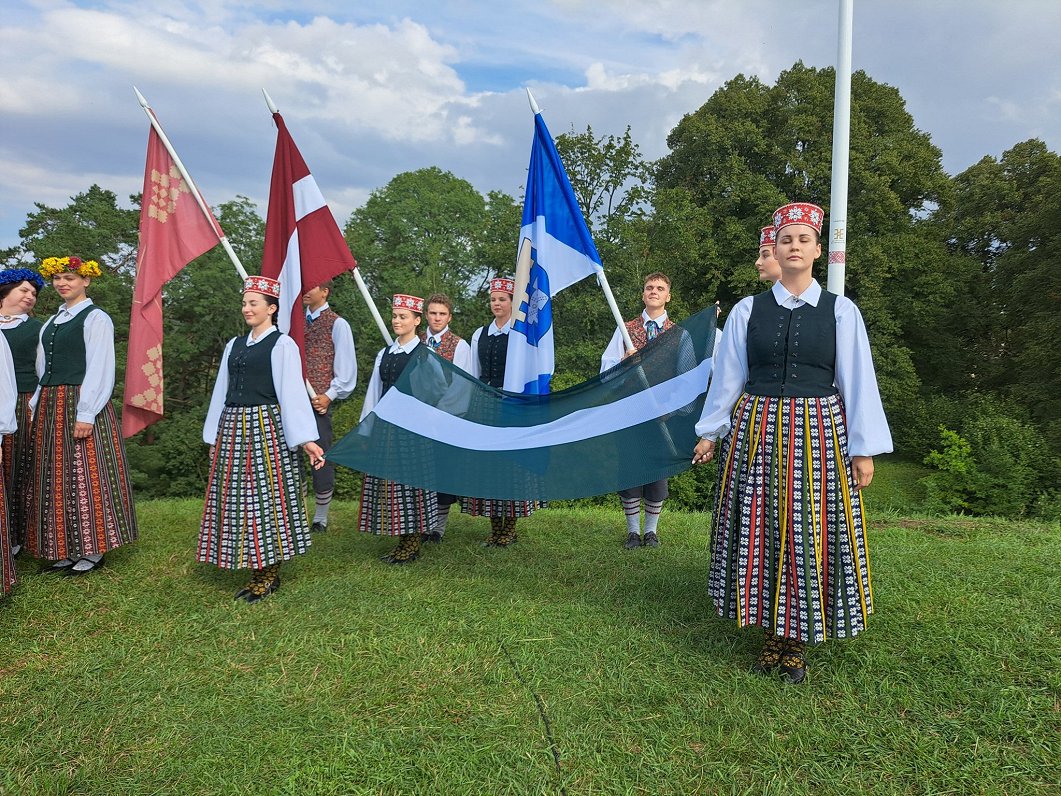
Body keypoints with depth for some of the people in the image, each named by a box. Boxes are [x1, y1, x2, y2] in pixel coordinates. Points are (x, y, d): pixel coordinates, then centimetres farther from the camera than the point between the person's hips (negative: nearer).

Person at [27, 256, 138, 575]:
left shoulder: (95, 318, -5)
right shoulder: (52, 322, 18)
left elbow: (99, 369, -13)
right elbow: (43, 369, 19)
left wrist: (85, 414, -19)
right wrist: (36, 407, 10)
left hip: (80, 404, -8)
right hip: (50, 407, 8)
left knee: (86, 476, -5)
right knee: (56, 477, 9)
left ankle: (93, 551, 4)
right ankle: (67, 549, 18)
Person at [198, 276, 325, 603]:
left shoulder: (282, 345, -4)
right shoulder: (234, 345, 15)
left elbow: (293, 393, -11)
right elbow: (221, 392, 18)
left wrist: (306, 440, -18)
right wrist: (214, 438, 18)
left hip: (265, 428, -7)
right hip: (232, 429, 7)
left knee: (266, 496, -3)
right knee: (236, 499, 7)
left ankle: (270, 573, 9)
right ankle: (257, 573, 18)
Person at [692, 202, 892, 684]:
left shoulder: (841, 311, 3)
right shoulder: (747, 311, 4)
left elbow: (858, 382, 2)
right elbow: (727, 377, 9)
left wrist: (864, 449, -2)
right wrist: (709, 434, 11)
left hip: (818, 434, -1)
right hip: (756, 432, 1)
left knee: (810, 534, 4)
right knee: (762, 532, 4)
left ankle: (797, 641, 19)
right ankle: (773, 633, 20)